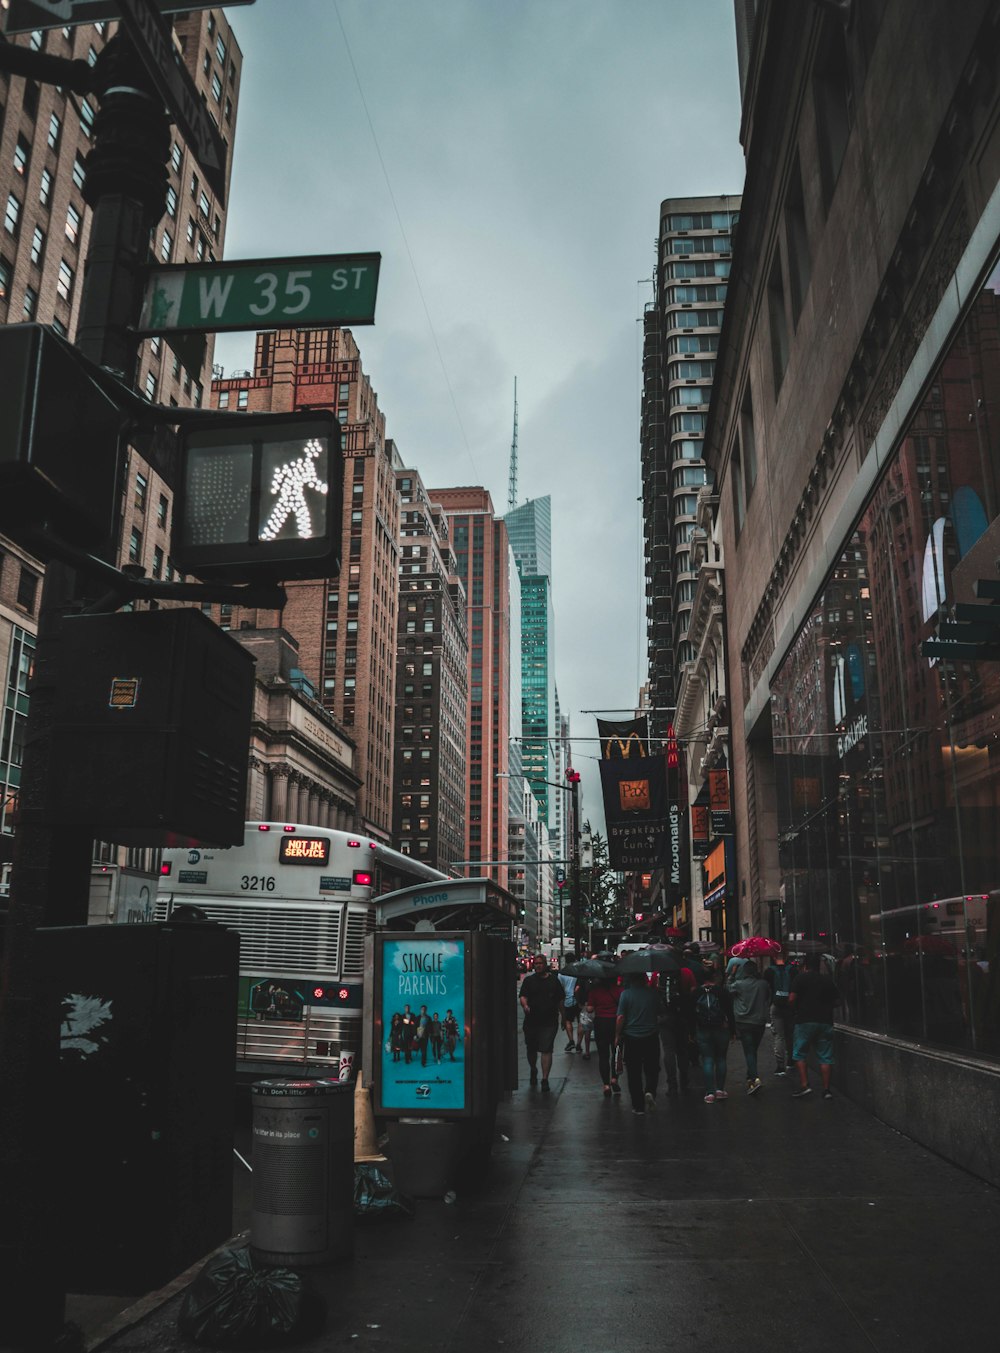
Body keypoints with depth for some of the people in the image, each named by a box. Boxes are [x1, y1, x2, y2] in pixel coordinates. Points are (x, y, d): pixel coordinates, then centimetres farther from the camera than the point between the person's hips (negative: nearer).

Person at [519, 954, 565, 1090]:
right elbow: (522, 996, -6)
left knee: (546, 1050, -9)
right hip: (531, 1021, 1)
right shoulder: (529, 980, 5)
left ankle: (545, 1079, -7)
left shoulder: (554, 980, 8)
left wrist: (563, 1016, 17)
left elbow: (560, 1000, 15)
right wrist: (525, 1005, -27)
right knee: (531, 1049, 14)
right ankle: (533, 1071, 39)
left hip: (549, 1021, -1)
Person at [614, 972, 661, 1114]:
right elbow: (659, 1012, 8)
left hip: (631, 1038, -1)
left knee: (634, 1073, 8)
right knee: (652, 1069, 18)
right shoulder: (652, 992, -4)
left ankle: (638, 1106, 11)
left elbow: (620, 1017, -10)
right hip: (651, 1037, 1)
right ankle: (650, 1091, -6)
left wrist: (617, 1036, 0)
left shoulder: (626, 994, -10)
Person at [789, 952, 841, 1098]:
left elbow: (792, 998, -10)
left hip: (805, 1021, -3)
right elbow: (837, 1001, 9)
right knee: (825, 1057, 7)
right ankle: (826, 1089, 6)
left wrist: (795, 1010, 8)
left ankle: (805, 1085, -4)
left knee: (800, 1054, 6)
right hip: (825, 1021, 3)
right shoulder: (828, 979, 8)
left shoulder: (801, 978, -3)